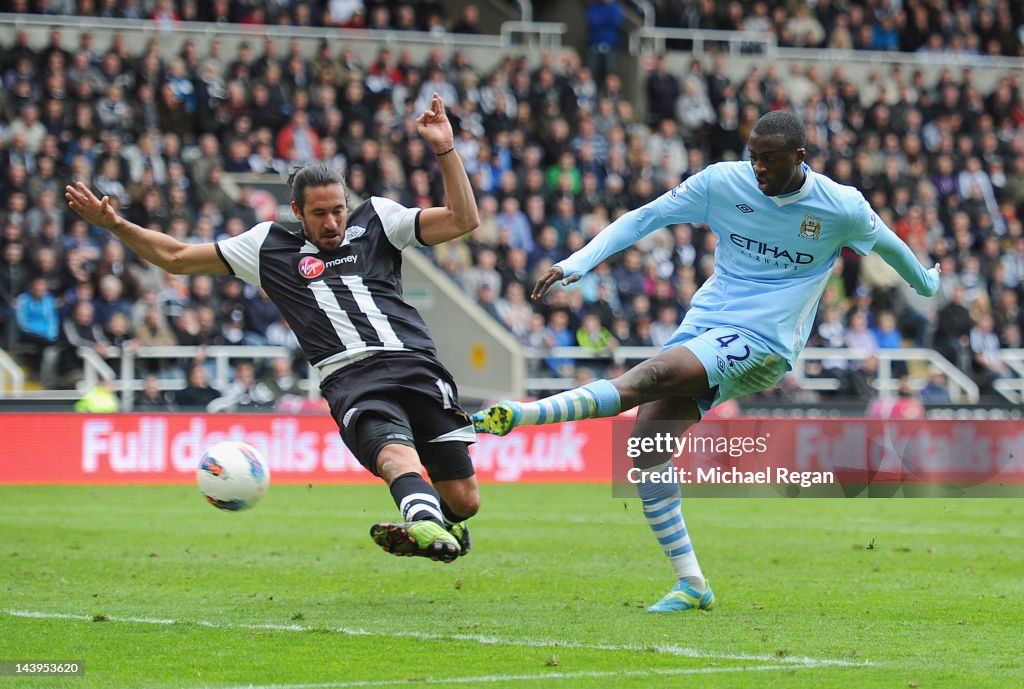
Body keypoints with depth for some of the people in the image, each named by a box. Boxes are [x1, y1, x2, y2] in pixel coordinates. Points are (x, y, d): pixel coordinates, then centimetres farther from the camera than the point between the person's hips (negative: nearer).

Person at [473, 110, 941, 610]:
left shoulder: (843, 208, -3)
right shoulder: (722, 182, 1)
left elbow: (889, 245, 17)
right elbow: (644, 218, 1)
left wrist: (927, 285, 36)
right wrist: (575, 263, -10)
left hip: (761, 343, -5)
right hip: (702, 324, 5)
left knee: (653, 375, -30)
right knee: (646, 445, -10)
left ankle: (520, 415, -42)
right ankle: (691, 585, -4)